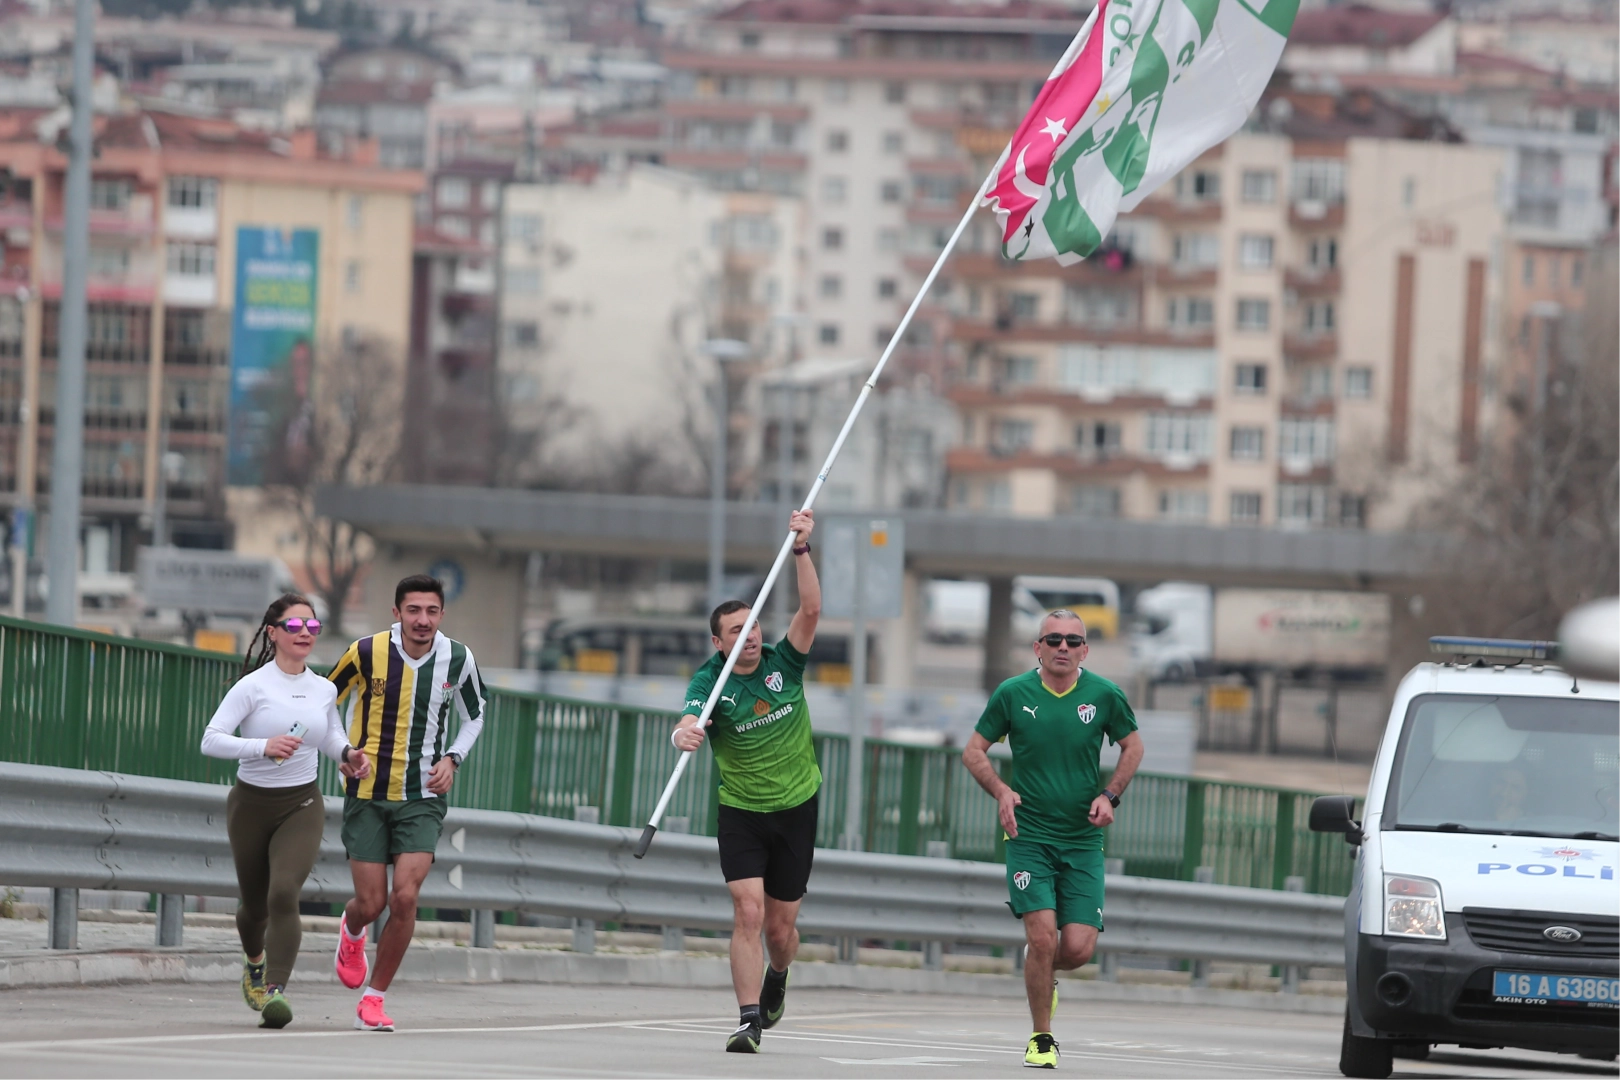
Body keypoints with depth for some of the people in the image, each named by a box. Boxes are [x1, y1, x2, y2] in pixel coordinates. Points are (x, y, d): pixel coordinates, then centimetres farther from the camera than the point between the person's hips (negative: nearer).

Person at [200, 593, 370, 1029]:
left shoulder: (324, 690, 3)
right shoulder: (253, 686, -11)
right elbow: (211, 739, -19)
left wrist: (348, 753, 1)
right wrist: (262, 747, -32)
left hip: (301, 805, 1)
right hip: (252, 804, -1)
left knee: (283, 894, -21)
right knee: (255, 904, 12)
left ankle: (275, 990, -24)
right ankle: (255, 963, 46)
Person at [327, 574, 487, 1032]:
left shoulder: (457, 659, -3)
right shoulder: (367, 653, -10)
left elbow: (473, 716, 16)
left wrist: (451, 758, 0)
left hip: (422, 798, 1)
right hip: (367, 794, -1)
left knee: (404, 898, -14)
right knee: (372, 903, -1)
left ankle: (373, 997, 2)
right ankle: (352, 932, 39)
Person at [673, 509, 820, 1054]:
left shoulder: (783, 663, -3)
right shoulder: (709, 682, -10)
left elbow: (810, 609, -16)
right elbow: (689, 722, -29)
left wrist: (802, 550, -25)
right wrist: (684, 734, -53)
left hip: (796, 809, 2)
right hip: (741, 812, -2)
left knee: (781, 927, 7)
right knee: (748, 913, -17)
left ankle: (776, 978, 41)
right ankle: (749, 1020, -16)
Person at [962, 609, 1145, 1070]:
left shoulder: (1104, 695, -3)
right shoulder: (1012, 694, -5)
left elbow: (1132, 746, 13)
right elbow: (974, 751, 6)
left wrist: (1110, 794, -2)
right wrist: (1001, 792, -12)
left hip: (1083, 840, 1)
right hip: (1029, 837, -1)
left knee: (1079, 948, -6)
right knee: (1043, 936, -15)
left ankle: (1043, 975, 31)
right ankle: (1041, 1038, 3)